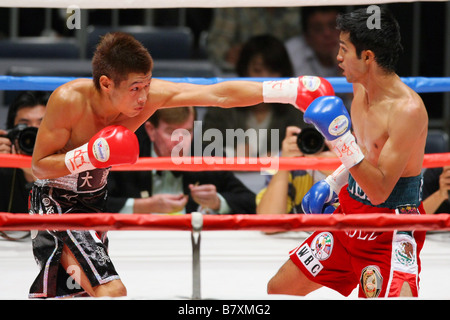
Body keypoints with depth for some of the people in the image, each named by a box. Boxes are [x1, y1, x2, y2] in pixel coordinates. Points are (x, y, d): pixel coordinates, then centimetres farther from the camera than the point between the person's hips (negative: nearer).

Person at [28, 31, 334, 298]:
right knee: (111, 290, -22)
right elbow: (39, 165, -20)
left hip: (94, 200, 6)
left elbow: (219, 94, -23)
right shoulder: (69, 100, -30)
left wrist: (288, 91, -31)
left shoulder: (150, 94, -19)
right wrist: (89, 157, -37)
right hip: (54, 200, -6)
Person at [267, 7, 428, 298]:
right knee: (278, 288, 12)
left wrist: (341, 138, -34)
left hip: (391, 230, -9)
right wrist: (333, 183, 15)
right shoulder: (360, 88, 1)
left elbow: (379, 192, -28)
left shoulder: (408, 109, -26)